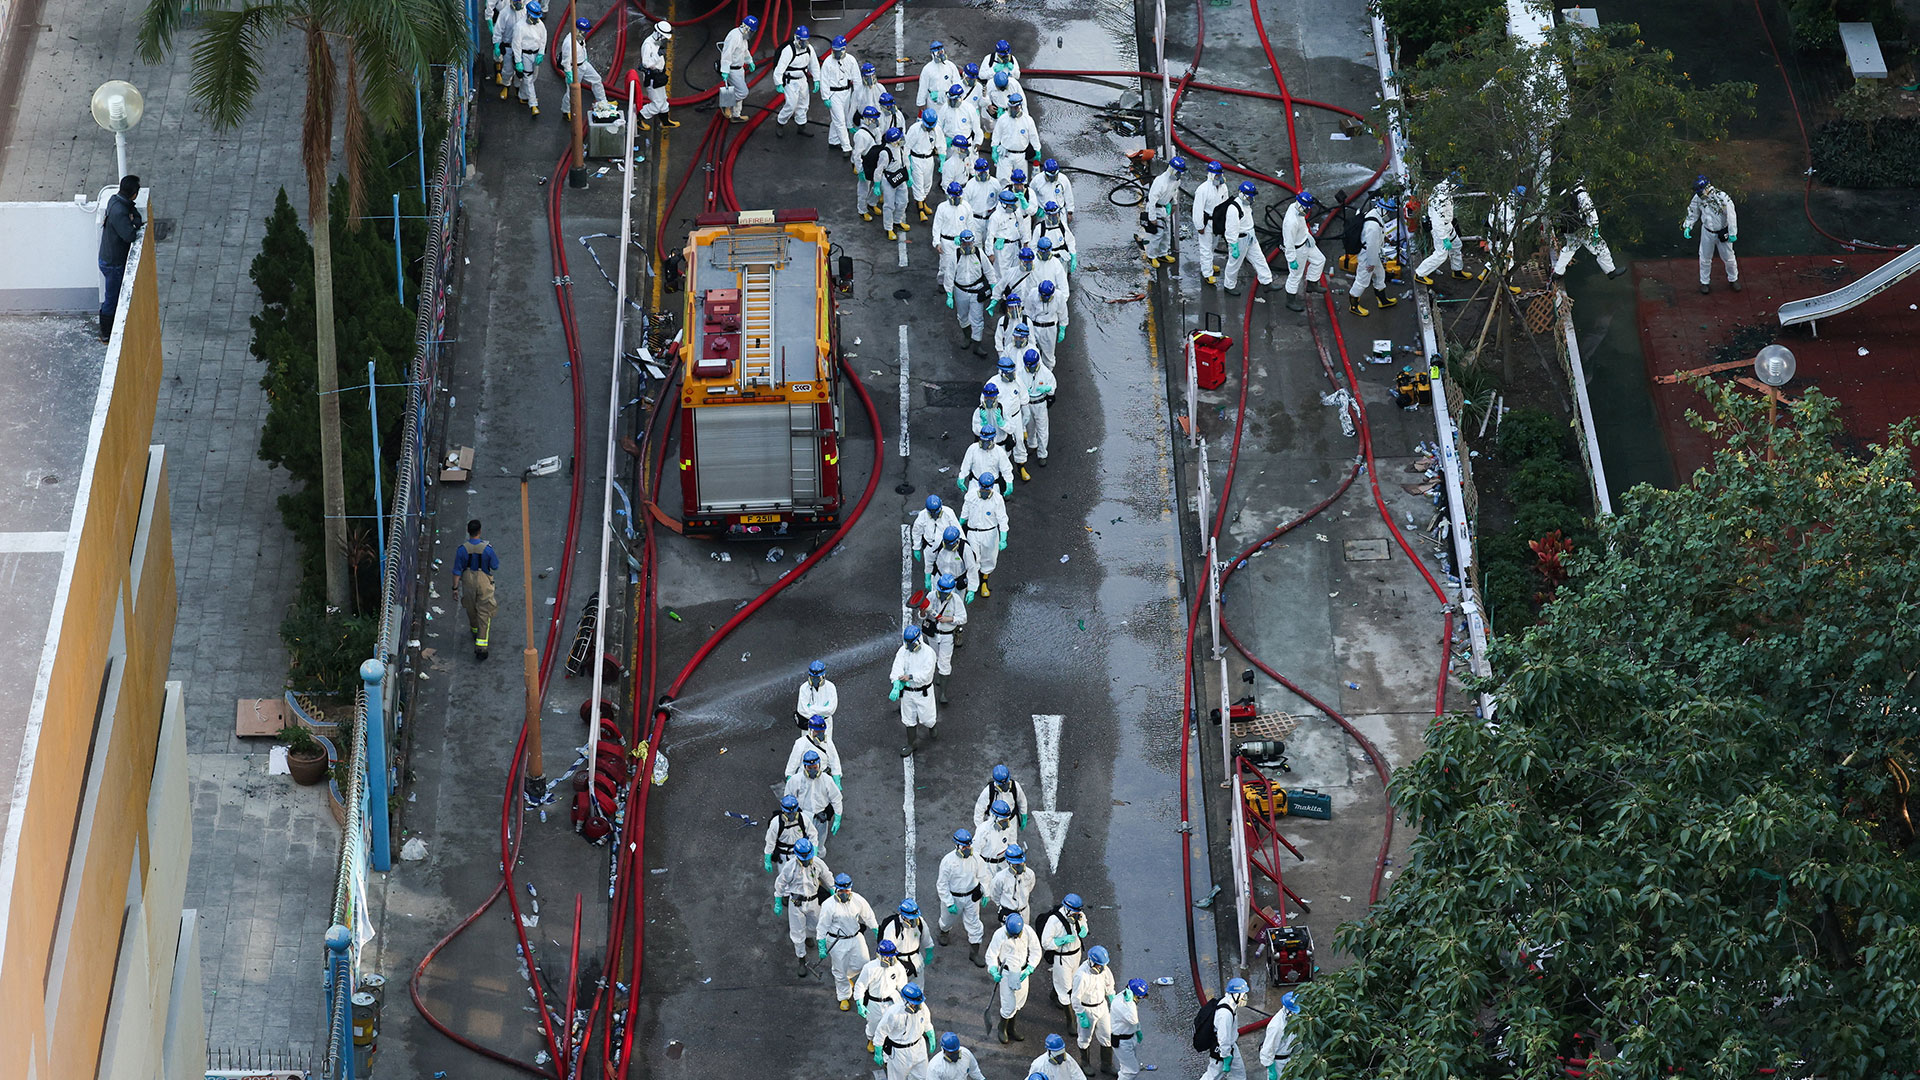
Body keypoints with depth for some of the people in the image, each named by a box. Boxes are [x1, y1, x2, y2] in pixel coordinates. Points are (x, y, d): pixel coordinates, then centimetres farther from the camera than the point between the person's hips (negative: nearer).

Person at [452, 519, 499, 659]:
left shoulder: (462, 549, -17)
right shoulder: (487, 548, -21)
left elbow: (457, 571, -10)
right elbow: (495, 566, -7)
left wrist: (455, 587, 0)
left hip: (468, 582, 2)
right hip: (484, 582, -2)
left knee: (471, 609, 27)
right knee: (484, 614, 3)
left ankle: (475, 631, 52)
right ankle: (480, 646, -3)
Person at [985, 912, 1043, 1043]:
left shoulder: (1028, 932, -15)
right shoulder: (1000, 934, -22)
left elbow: (1036, 951, -3)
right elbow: (991, 954, -14)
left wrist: (1029, 969, -16)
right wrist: (994, 971, -30)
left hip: (1022, 972, 4)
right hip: (1006, 972, -4)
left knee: (1018, 1003, 15)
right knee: (1009, 1005, -2)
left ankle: (1012, 1029, 35)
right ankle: (1002, 1029, 23)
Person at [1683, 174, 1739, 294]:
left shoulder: (1723, 198, -28)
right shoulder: (1698, 197, -14)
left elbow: (1731, 215, -21)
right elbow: (1693, 212, 4)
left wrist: (1732, 234, -17)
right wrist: (1688, 226, -5)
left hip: (1722, 233, -3)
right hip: (1707, 232, 3)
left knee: (1728, 258, 13)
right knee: (1705, 258, 14)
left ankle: (1733, 279, 37)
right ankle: (1705, 282, 35)